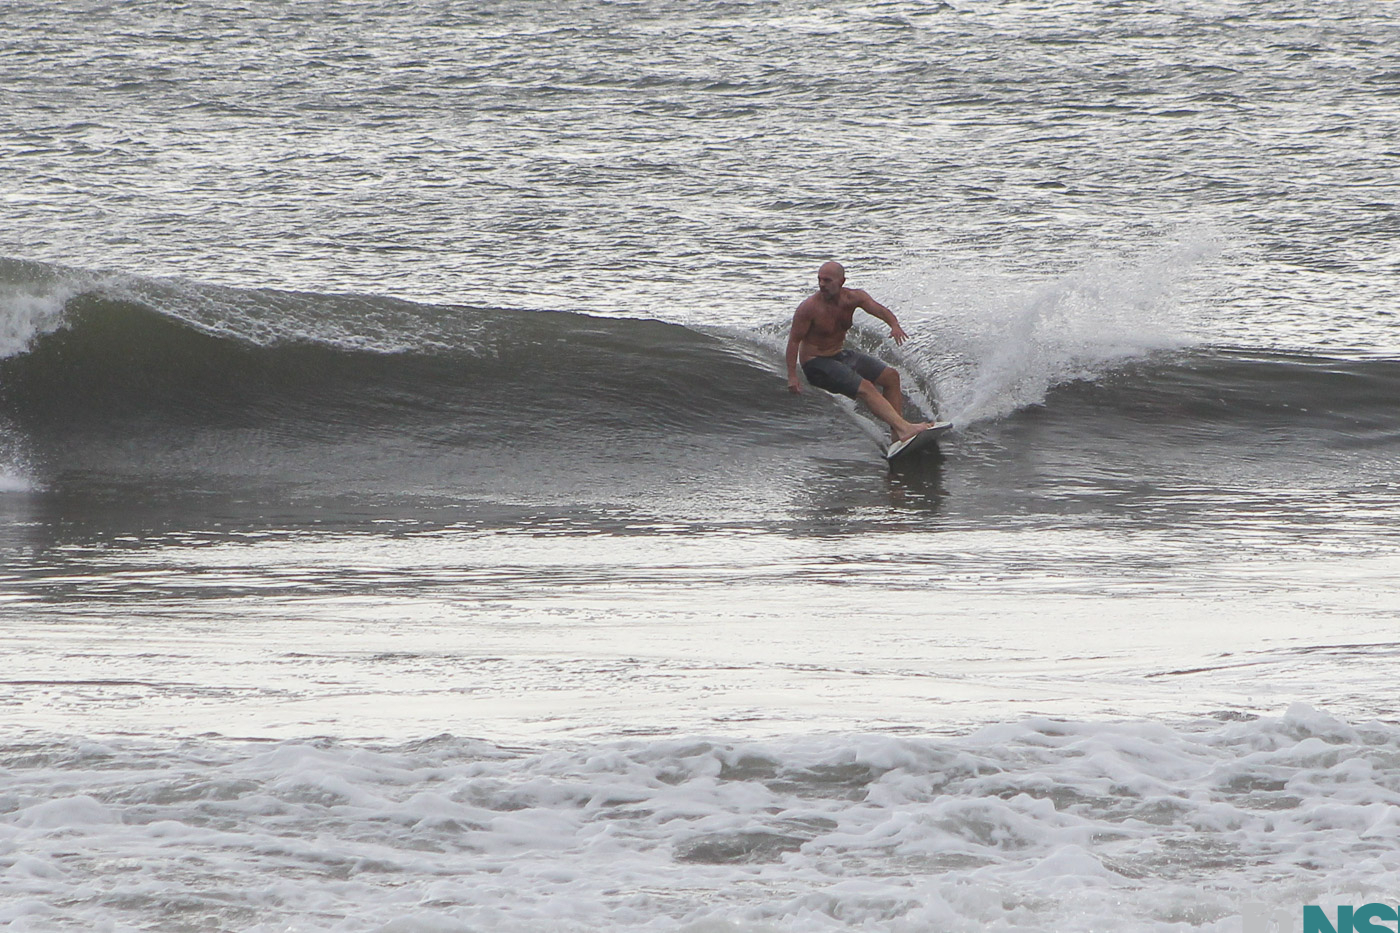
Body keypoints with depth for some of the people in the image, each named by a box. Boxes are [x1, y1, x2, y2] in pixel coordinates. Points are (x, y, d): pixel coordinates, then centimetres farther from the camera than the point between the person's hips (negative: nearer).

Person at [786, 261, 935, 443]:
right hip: (817, 365, -8)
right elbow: (794, 340, -17)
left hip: (840, 355, 8)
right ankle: (904, 429, -32)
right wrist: (792, 377, -23)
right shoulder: (809, 308, -21)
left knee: (891, 376, 5)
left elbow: (877, 309, -17)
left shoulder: (853, 297, -6)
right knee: (865, 388, -24)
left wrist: (894, 325, -40)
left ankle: (897, 434, 4)